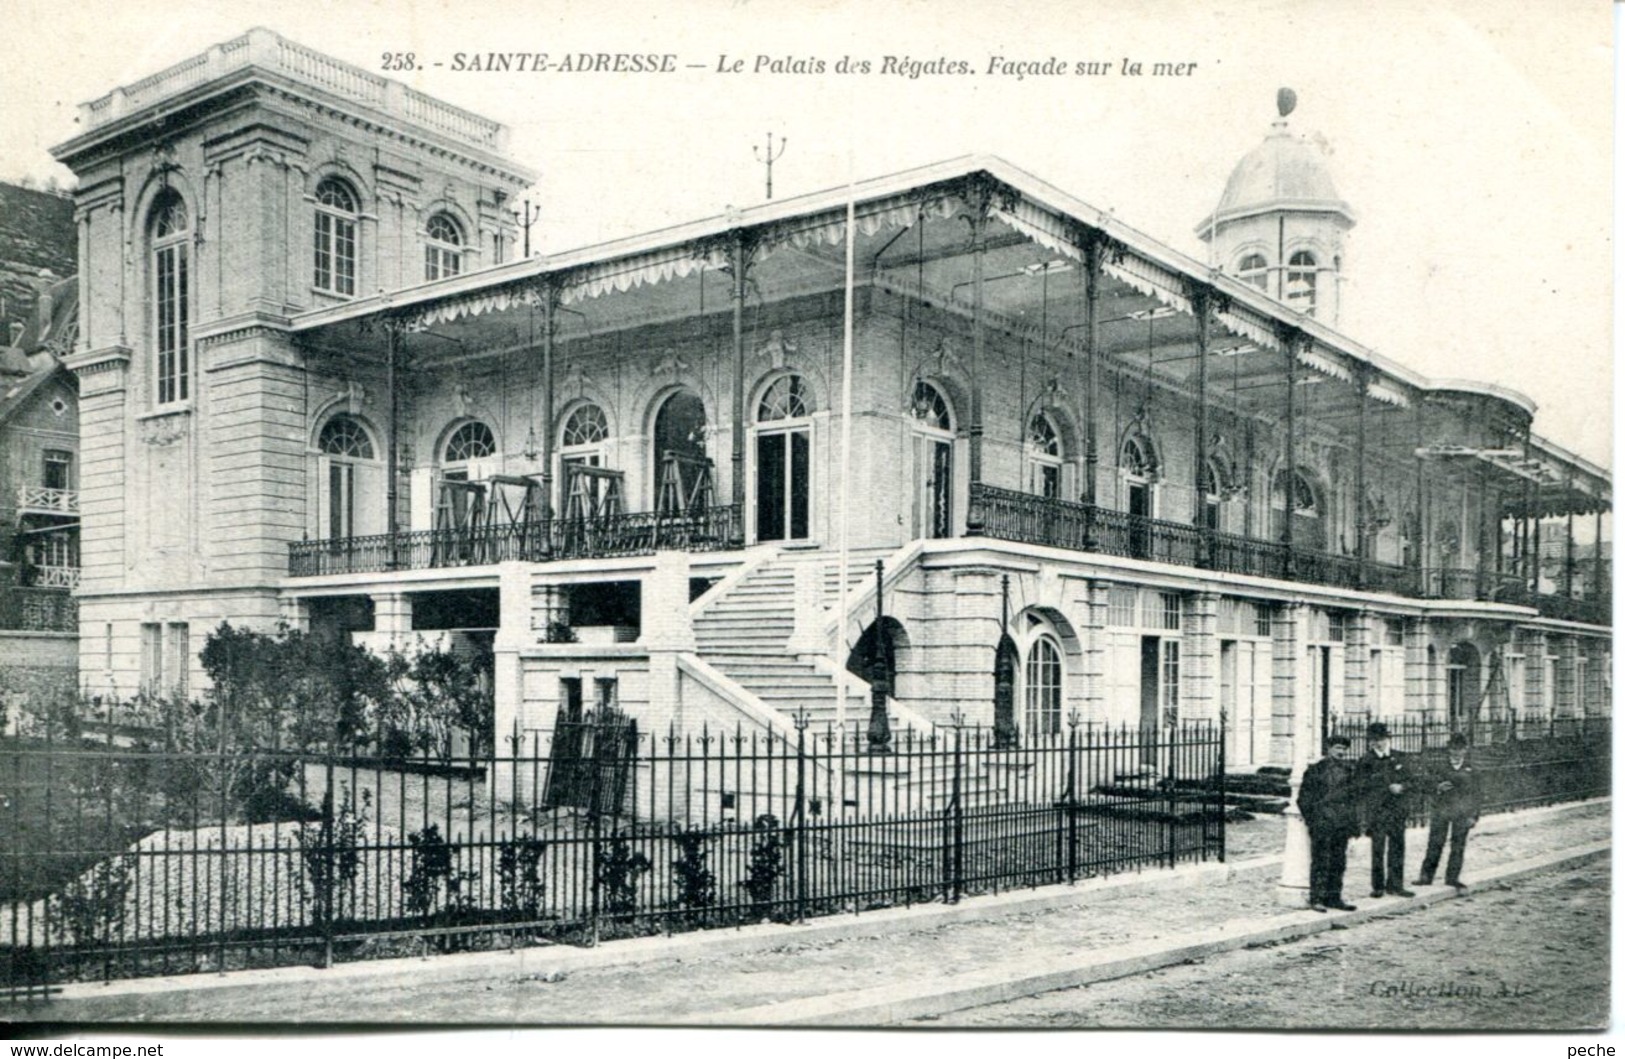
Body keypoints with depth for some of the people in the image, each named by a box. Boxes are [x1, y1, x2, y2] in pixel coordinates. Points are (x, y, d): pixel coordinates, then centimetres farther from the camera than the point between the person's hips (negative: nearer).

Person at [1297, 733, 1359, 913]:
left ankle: (1334, 897, 18)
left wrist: (1355, 822, 11)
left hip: (1343, 825, 5)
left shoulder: (1349, 770, 12)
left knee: (1339, 863, 9)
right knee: (1321, 862, -4)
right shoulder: (1316, 770, -3)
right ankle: (1316, 898, 0)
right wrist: (1312, 820, -6)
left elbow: (1355, 797, 17)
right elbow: (1304, 798, -1)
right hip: (1322, 824, -5)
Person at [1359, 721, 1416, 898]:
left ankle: (1395, 885, 15)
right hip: (1377, 810, -3)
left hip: (1398, 810, 3)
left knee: (1397, 848, 6)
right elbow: (1364, 785, -2)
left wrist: (1401, 787, -8)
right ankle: (1378, 886, 7)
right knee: (1378, 849, -2)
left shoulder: (1400, 758, 10)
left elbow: (1409, 780, 11)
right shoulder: (1367, 761, 0)